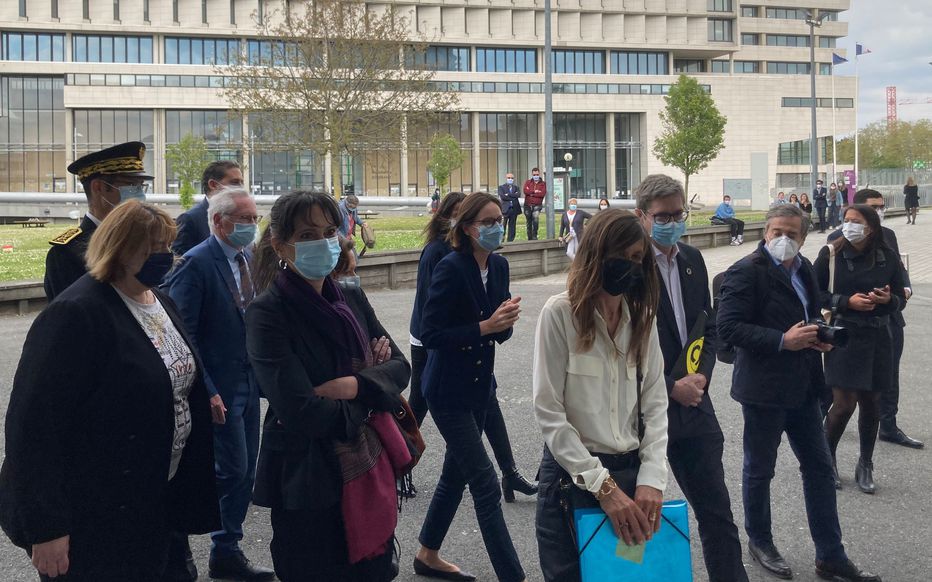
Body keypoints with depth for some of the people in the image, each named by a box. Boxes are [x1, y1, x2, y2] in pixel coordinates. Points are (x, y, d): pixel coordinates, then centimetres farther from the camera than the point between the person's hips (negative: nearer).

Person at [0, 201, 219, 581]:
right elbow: (35, 421, -24)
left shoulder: (162, 304, 7)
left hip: (152, 501, 8)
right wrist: (44, 528, -24)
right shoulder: (76, 314, -20)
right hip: (89, 518, -8)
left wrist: (193, 486, 11)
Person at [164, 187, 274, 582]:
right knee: (232, 471, -5)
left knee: (245, 472, 12)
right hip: (220, 388, -8)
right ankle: (177, 542, 15)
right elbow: (183, 335, -17)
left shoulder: (249, 258, 8)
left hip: (249, 382, 8)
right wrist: (206, 392, -19)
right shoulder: (196, 263, -15)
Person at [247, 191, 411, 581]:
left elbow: (400, 366, 3)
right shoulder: (268, 313, -15)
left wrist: (355, 385, -16)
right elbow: (301, 412, -23)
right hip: (308, 483, -6)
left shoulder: (349, 299, 4)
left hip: (371, 467, 6)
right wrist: (373, 389, -9)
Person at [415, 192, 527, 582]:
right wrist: (485, 327, -24)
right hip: (448, 389, -8)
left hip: (480, 386, 8)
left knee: (456, 474, 19)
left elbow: (500, 333, 9)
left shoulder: (499, 266, 4)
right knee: (486, 486, -5)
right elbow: (430, 334, -19)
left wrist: (506, 320, -13)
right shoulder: (450, 268, -17)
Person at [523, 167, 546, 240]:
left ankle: (534, 236, -15)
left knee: (536, 220, -23)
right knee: (529, 222, 9)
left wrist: (531, 193, -8)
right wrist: (535, 191, -10)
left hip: (537, 205, -3)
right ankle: (530, 238, 17)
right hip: (527, 205, 3)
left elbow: (543, 193, -10)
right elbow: (525, 191, -7)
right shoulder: (528, 182, 12)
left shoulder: (543, 183, 7)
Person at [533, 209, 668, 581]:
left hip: (631, 472, 4)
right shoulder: (560, 313, -11)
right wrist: (602, 486, -16)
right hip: (573, 475, -4)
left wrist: (651, 479, -11)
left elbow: (655, 404, 2)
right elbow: (549, 413, -14)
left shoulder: (642, 317, 5)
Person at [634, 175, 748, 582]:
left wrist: (701, 374, -2)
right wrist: (670, 387, -14)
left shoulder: (692, 259, 9)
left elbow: (707, 325, 15)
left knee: (716, 511, 11)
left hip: (692, 401, 6)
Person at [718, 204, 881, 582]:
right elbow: (727, 326, -21)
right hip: (764, 388, -7)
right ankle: (760, 543, 29)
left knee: (819, 467, 12)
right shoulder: (747, 271, -14)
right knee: (759, 470, 9)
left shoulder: (804, 269, 9)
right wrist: (782, 341, -24)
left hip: (803, 387, 8)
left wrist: (819, 334, 1)